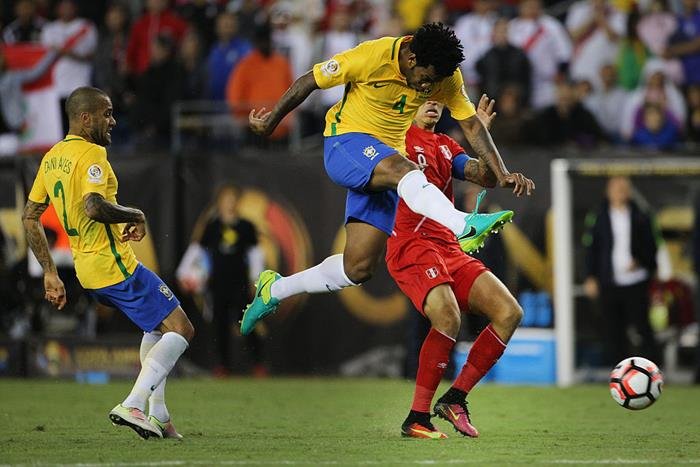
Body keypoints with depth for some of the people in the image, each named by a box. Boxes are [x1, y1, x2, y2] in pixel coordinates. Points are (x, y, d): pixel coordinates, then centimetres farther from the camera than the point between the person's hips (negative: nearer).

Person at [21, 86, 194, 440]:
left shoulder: (51, 158, 13)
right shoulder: (92, 154, -15)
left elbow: (29, 217, 17)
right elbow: (94, 207, -31)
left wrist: (50, 273, 18)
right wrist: (136, 216, -14)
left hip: (86, 269, 9)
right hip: (115, 265, -9)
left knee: (158, 325, 25)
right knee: (180, 330, -6)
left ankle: (158, 415, 20)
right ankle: (132, 406, -16)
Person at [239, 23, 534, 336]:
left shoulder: (445, 75, -7)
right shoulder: (371, 57, -21)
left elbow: (472, 125, -4)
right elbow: (309, 82, -10)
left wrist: (502, 174, -16)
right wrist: (271, 121, 0)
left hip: (383, 166, 6)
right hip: (344, 143, -6)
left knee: (358, 268, 1)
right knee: (401, 169, -38)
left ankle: (274, 290, 21)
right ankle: (463, 227, -61)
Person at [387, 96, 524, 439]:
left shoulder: (445, 145, 24)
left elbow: (487, 178, 13)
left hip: (449, 248, 8)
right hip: (410, 244, -8)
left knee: (509, 313, -4)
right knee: (448, 317, -29)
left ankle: (455, 398, 3)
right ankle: (417, 418, -21)